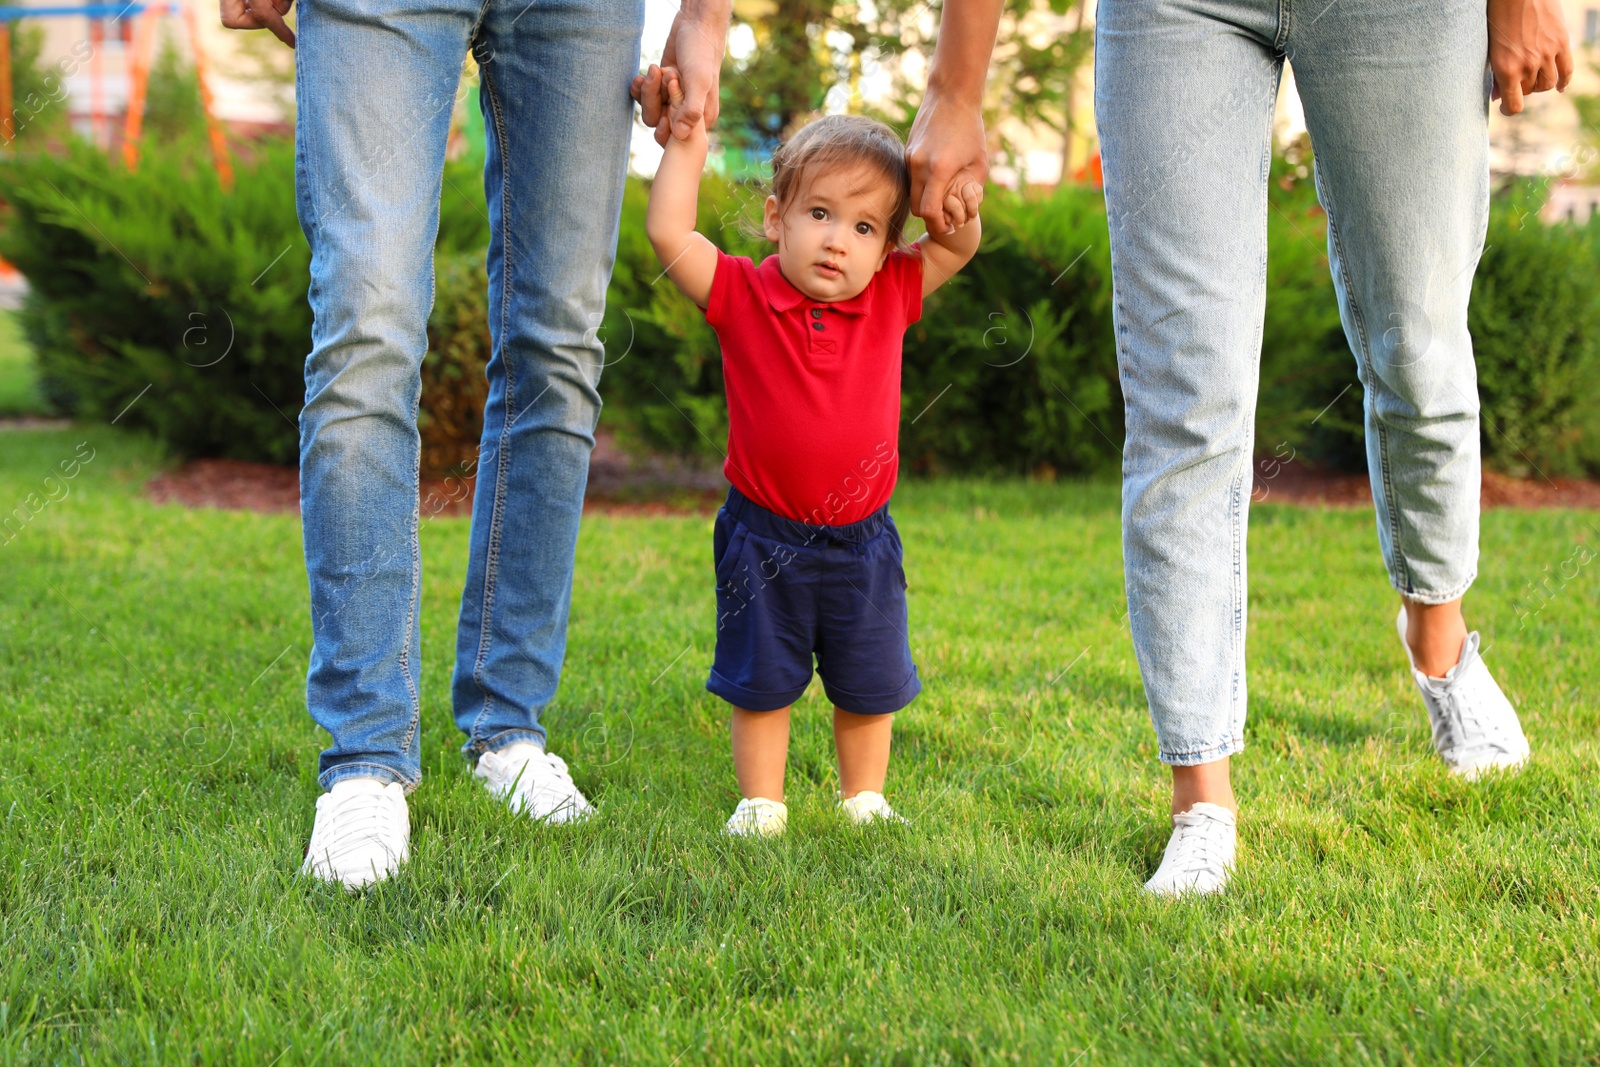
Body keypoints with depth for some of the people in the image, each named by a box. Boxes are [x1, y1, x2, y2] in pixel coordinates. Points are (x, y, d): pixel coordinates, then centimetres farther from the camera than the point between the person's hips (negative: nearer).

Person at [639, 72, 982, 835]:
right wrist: (688, 139, -16)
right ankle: (761, 802, 25)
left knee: (868, 687, 15)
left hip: (861, 542, 2)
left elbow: (960, 243, -2)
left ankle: (863, 796, 33)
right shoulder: (741, 296, -11)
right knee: (759, 682, 11)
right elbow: (669, 233, -19)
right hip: (763, 538, -2)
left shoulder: (891, 299, -3)